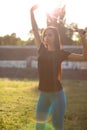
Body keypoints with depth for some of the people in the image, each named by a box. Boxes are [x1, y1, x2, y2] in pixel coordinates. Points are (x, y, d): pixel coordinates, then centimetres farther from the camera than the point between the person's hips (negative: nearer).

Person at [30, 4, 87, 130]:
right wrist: (32, 12, 11)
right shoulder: (42, 50, 6)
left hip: (57, 95, -4)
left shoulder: (61, 53, -4)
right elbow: (35, 29, 11)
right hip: (43, 95, 4)